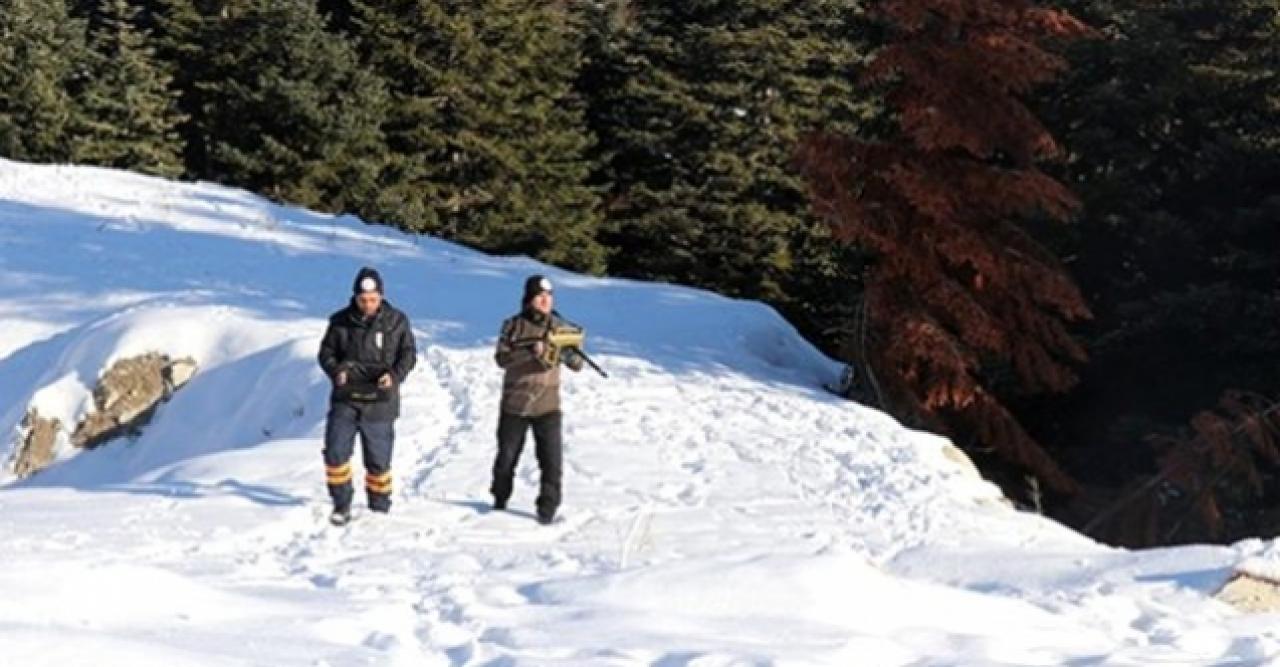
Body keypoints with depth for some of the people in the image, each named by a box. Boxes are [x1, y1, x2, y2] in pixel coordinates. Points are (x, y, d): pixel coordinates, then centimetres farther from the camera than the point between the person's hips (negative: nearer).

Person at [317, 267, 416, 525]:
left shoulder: (396, 321, -1)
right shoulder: (340, 321, 1)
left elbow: (409, 354, 4)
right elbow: (326, 352, 8)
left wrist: (395, 375, -15)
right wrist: (336, 371, -13)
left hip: (380, 401, -1)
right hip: (345, 399, 1)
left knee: (378, 457, 6)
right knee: (335, 451, -8)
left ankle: (380, 507, 22)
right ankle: (341, 504, 7)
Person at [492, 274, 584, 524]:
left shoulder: (558, 327, 2)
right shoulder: (513, 326, -2)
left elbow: (577, 365, -1)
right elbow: (502, 358, -14)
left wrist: (569, 354, -25)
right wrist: (531, 352, -28)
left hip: (547, 405, 0)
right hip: (514, 404, 0)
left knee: (551, 459, -9)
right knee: (507, 456, 12)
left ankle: (548, 508, -1)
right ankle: (500, 499, 32)